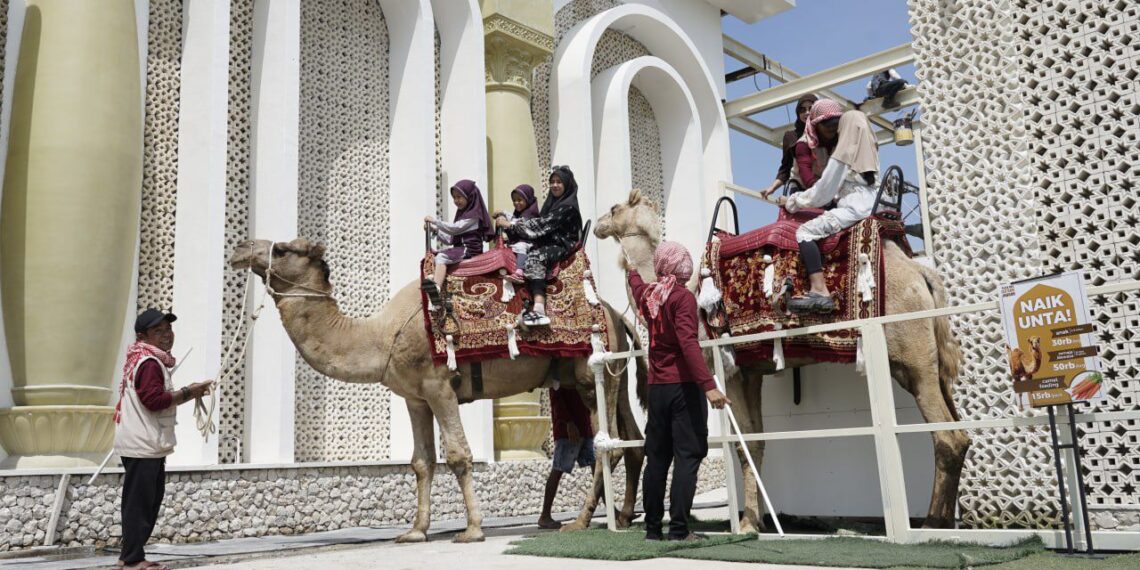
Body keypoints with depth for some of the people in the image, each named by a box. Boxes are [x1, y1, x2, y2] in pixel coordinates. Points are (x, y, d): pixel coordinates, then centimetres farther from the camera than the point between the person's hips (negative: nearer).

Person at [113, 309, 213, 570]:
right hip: (142, 446, -11)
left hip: (149, 446, 11)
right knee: (138, 503, -6)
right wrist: (187, 392, -15)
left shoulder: (150, 361, 19)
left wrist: (189, 393, 11)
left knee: (149, 502, 14)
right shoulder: (148, 362, -15)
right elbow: (154, 399, -25)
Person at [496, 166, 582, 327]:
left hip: (562, 246, -9)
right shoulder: (552, 201, 17)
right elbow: (541, 222, 10)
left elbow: (544, 223, -19)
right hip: (549, 243, 9)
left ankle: (539, 309, -50)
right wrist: (509, 221, -1)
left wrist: (511, 225, -19)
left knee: (535, 257, -34)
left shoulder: (568, 206, -11)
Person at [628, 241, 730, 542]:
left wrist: (633, 271, 57)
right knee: (687, 456, -4)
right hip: (683, 386, -6)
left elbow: (637, 285, 34)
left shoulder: (647, 294, 8)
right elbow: (688, 344, -22)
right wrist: (709, 385, -29)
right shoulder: (682, 297, -10)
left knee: (657, 458, 11)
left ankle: (652, 529, 15)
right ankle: (679, 529, -7)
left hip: (657, 388, 6)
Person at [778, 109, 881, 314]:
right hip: (870, 206, 9)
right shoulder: (868, 153, 20)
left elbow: (822, 192, -2)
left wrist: (791, 201, 10)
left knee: (805, 231, -17)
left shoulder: (842, 155, -3)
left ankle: (820, 291, -34)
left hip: (853, 208, -9)